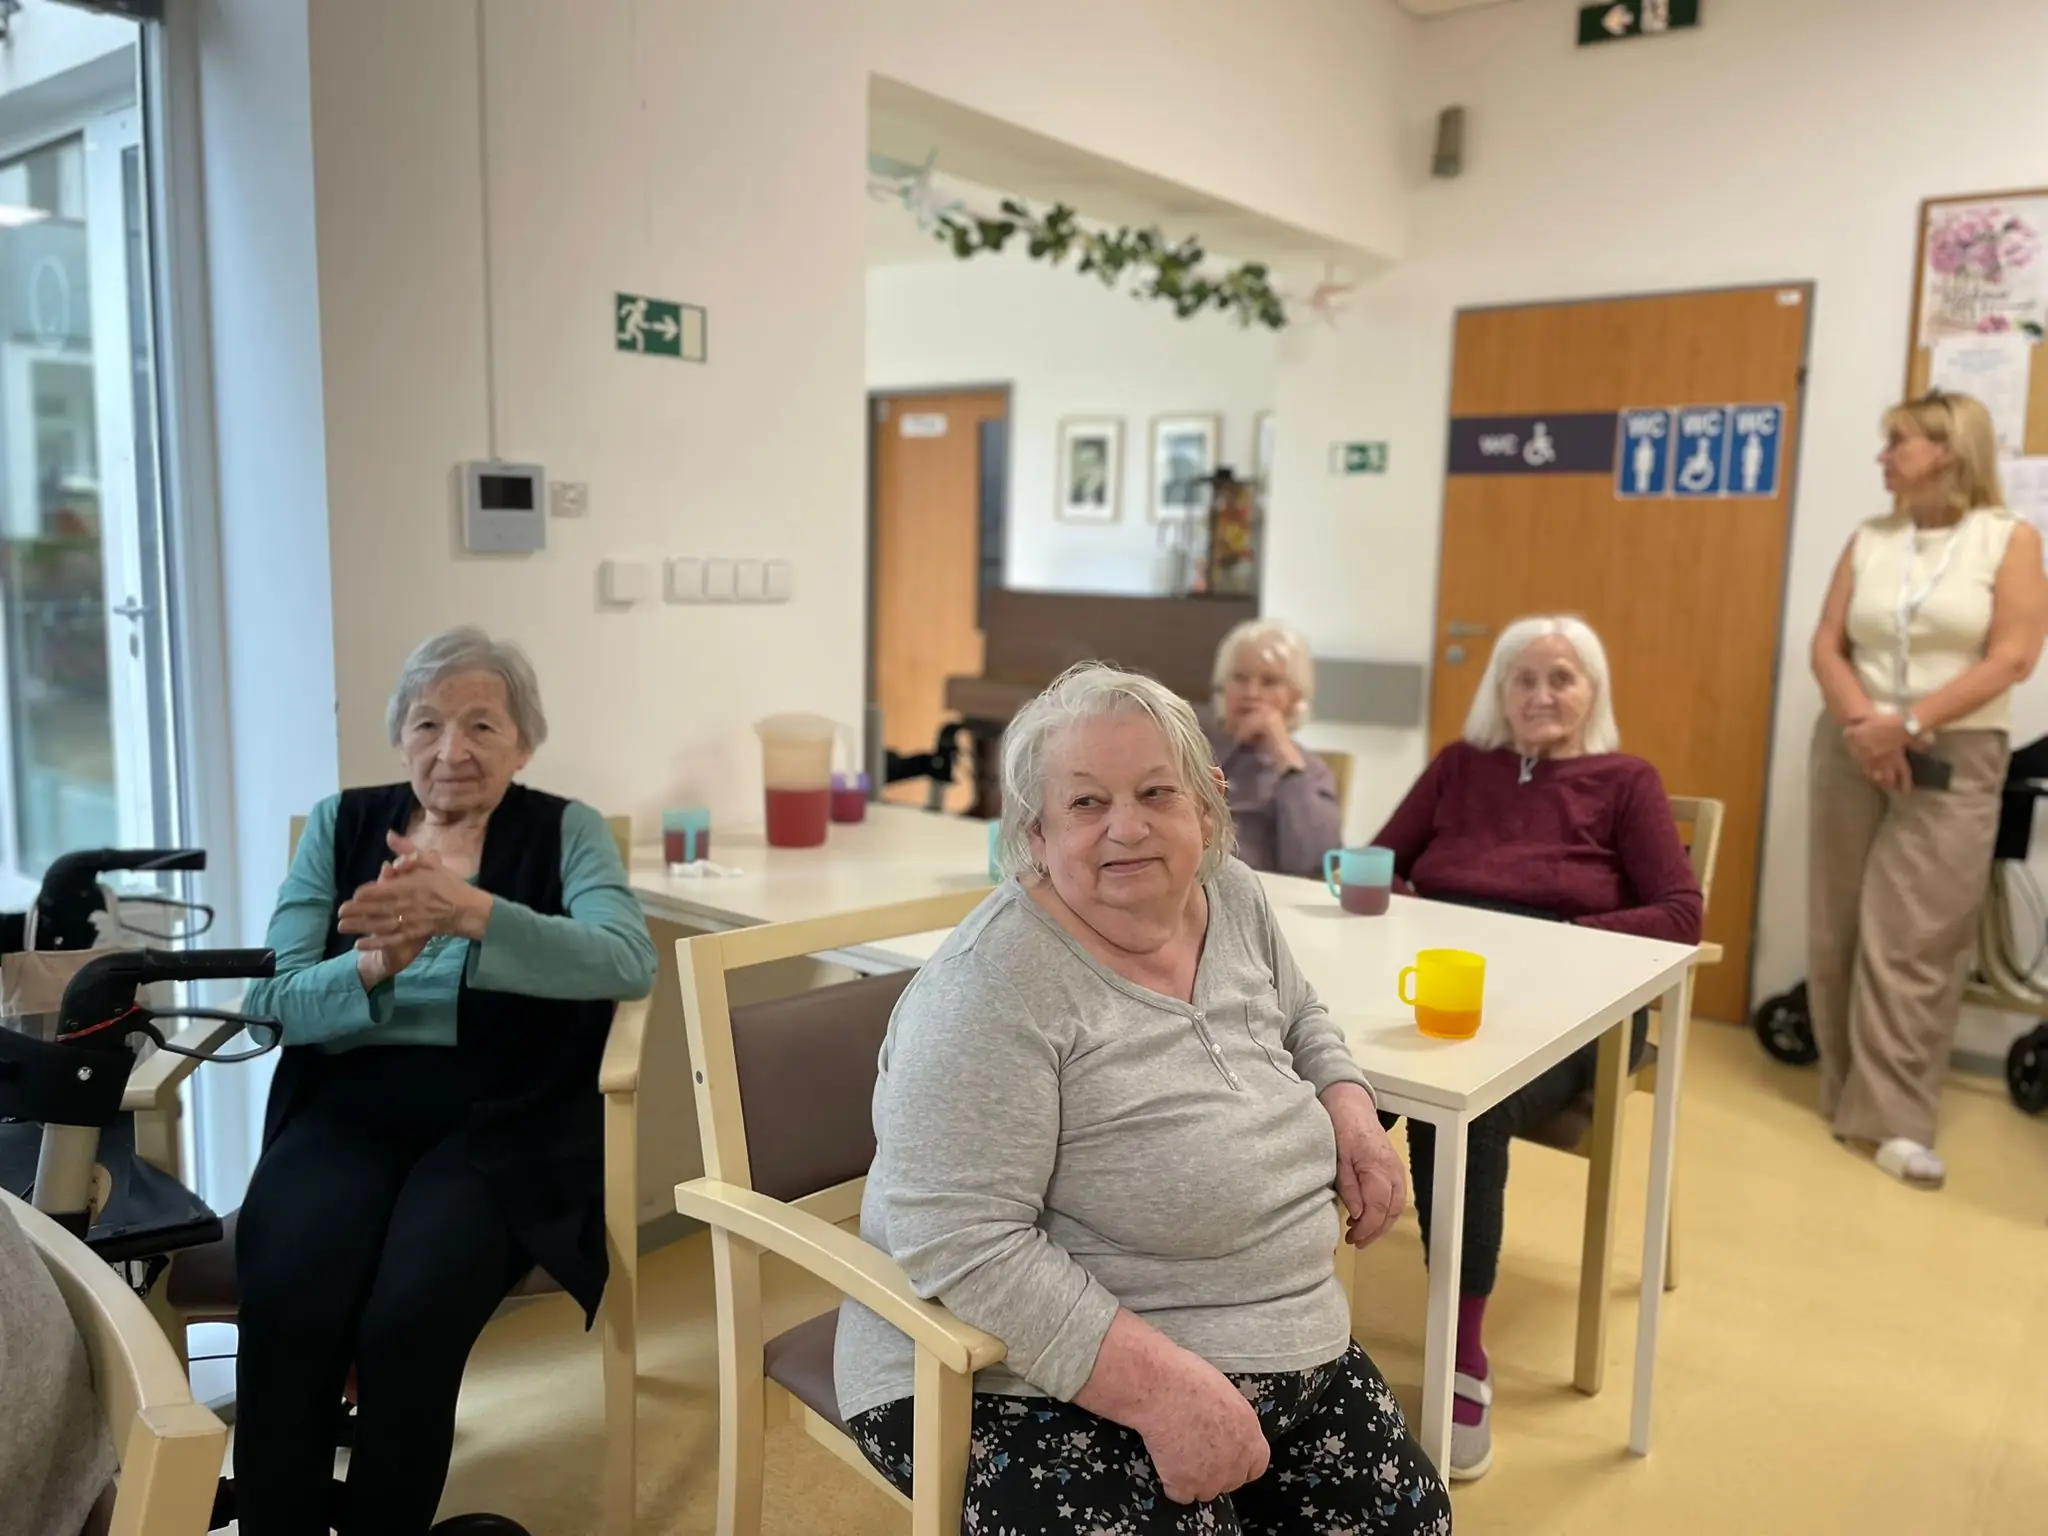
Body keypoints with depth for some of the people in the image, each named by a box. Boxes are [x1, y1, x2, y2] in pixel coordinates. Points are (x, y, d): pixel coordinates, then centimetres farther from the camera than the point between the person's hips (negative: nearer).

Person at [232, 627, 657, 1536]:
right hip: (350, 1110, 2)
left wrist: (469, 911, -30)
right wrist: (375, 963, -21)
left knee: (407, 1319, -27)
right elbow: (274, 999, 2)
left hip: (500, 1122, -2)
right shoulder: (340, 824, 11)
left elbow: (629, 961, -16)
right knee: (285, 1308, -26)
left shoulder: (565, 831, 4)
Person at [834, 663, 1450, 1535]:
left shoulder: (1233, 897, 0)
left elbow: (1298, 1020, 19)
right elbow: (959, 1243, -27)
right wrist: (1161, 1386, -29)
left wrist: (1349, 1109, 0)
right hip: (1038, 1384, -7)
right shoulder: (996, 984, -23)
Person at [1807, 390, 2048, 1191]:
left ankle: (1891, 1118, -5)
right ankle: (1849, 1095, 16)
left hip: (1954, 760, -4)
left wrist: (1909, 725, -17)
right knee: (1839, 931, 4)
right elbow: (1826, 645, 4)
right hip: (1852, 750, 4)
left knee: (1913, 940, -8)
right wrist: (1859, 720, -13)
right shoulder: (1868, 540, 11)